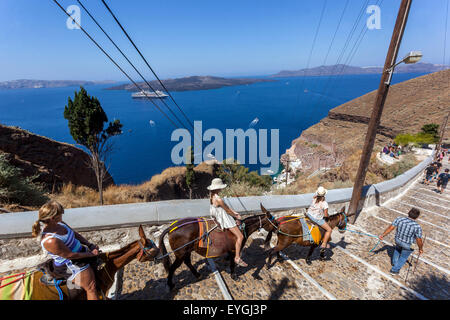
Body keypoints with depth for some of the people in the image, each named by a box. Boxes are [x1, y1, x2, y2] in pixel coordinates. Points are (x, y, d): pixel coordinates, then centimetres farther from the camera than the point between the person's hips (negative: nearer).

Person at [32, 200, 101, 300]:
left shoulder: (58, 223, -6)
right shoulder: (50, 241, -31)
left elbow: (75, 234, 7)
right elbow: (70, 255, -24)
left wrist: (90, 245, -1)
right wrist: (91, 254, -15)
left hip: (81, 252, 10)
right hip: (72, 265, -9)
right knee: (91, 288, -4)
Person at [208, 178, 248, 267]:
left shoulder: (212, 196, 2)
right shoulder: (218, 199, -29)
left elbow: (226, 206, 8)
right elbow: (228, 210, -16)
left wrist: (236, 213, 7)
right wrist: (237, 217, 1)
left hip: (219, 218, 10)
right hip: (225, 220, -10)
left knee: (238, 225, 26)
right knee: (240, 236, -6)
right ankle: (237, 258, 1)